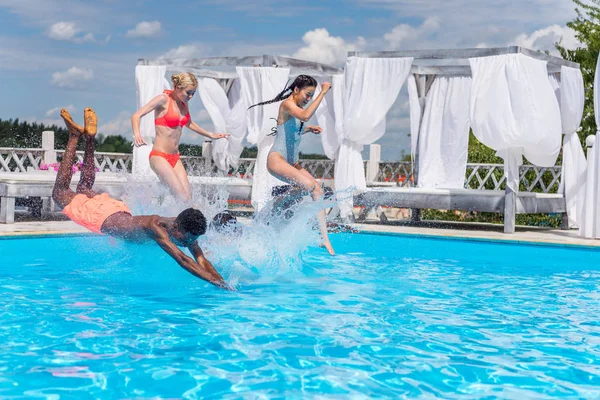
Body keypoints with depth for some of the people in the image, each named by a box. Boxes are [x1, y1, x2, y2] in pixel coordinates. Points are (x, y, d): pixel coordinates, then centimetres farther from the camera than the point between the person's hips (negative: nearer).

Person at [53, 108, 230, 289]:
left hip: (119, 211, 5)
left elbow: (202, 261, -25)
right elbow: (181, 259, -53)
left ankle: (89, 136, 34)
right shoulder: (156, 226, -45)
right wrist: (215, 282, -59)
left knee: (84, 189, 31)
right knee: (60, 192, 19)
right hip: (98, 215, -5)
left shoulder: (186, 230, -24)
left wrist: (223, 282, -40)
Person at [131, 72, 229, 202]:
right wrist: (137, 135, -34)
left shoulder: (183, 103, 12)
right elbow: (136, 115, -16)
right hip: (159, 156, -7)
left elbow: (189, 123, 33)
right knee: (182, 196, -20)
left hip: (175, 158, 8)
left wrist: (210, 135, 38)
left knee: (188, 197, -4)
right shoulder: (163, 99, -10)